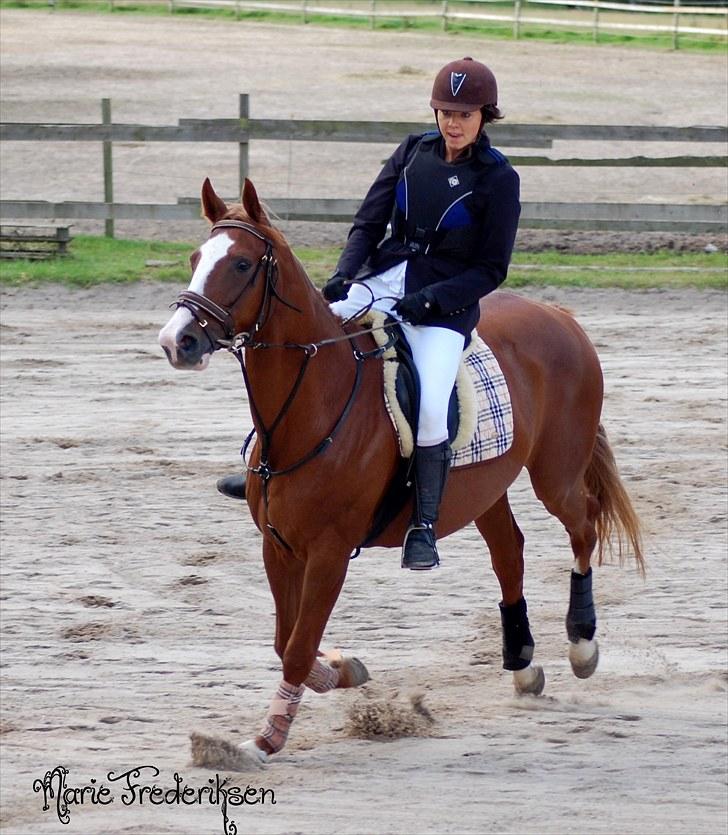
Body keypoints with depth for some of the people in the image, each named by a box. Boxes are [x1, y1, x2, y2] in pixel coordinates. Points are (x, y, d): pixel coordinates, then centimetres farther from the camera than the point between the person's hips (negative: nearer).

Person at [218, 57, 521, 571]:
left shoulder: (499, 180, -4)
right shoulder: (414, 153, 9)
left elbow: (491, 270, -3)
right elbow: (368, 223, 10)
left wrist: (429, 299, -16)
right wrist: (343, 276, -8)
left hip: (447, 305, -4)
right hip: (381, 282, 4)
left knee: (430, 408, -28)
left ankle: (424, 525, -14)